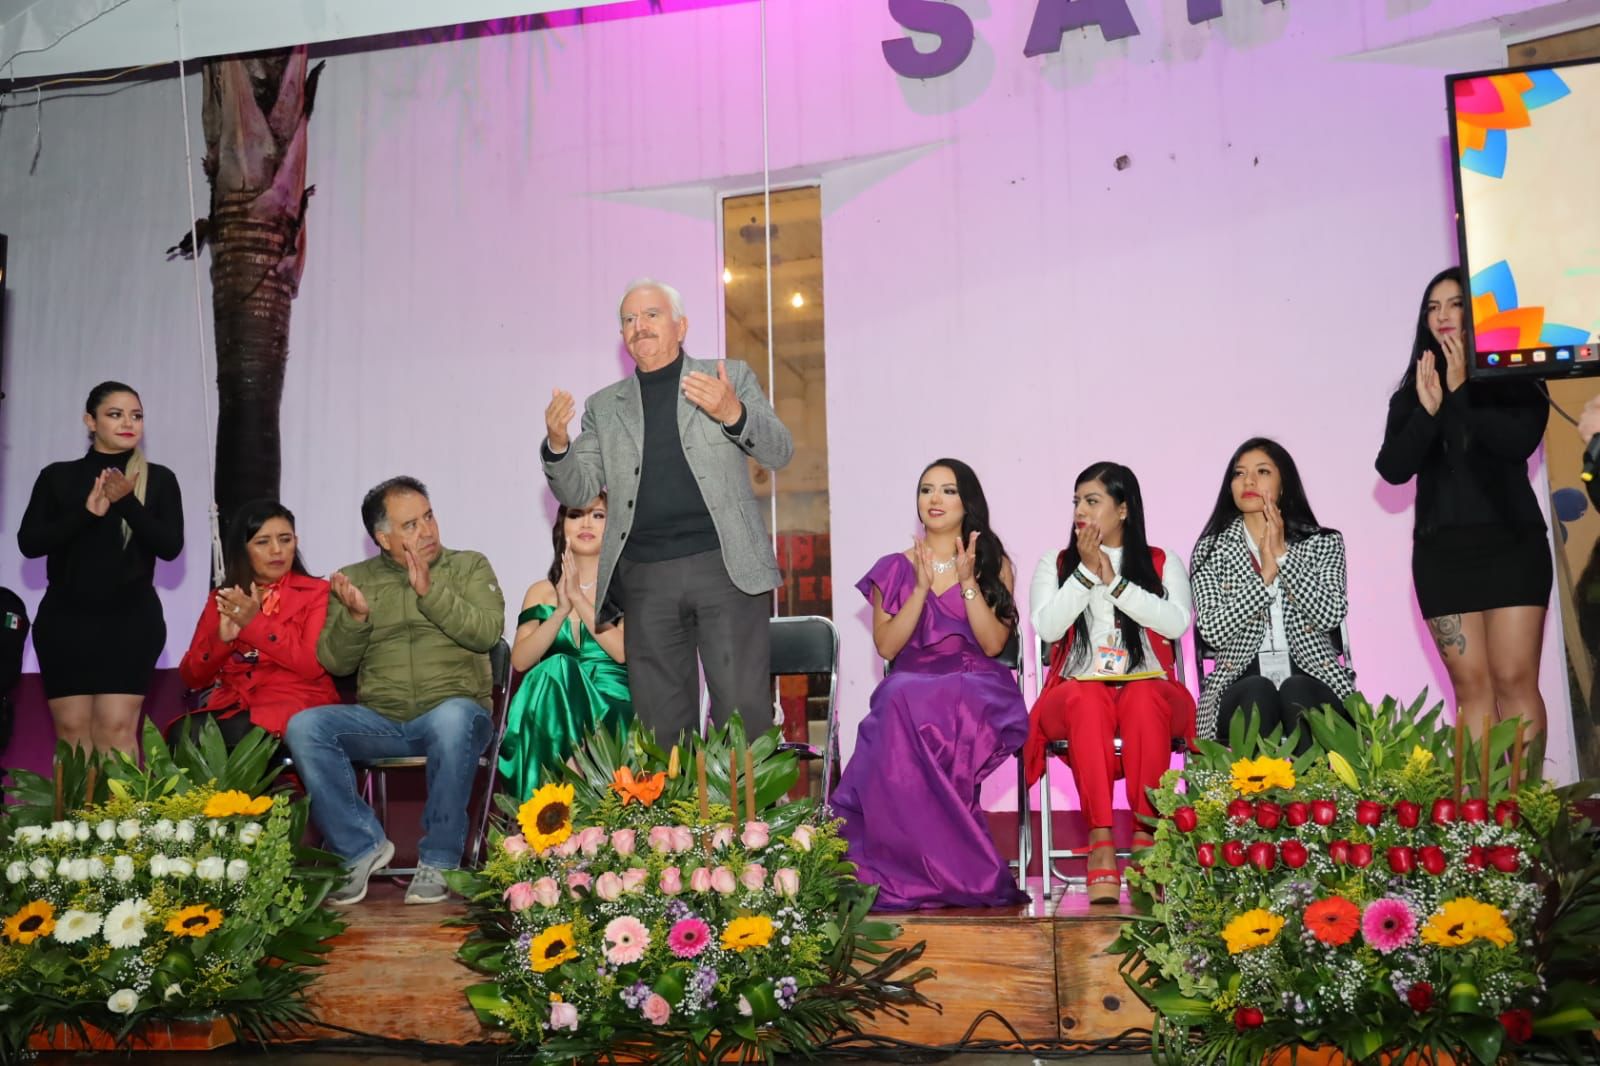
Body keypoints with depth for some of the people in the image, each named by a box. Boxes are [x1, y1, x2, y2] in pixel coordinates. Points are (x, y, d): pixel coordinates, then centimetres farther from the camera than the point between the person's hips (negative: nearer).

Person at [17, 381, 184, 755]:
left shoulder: (159, 479, 6)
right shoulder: (58, 476, 7)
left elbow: (170, 545, -3)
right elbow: (28, 542, -1)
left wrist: (128, 503, -16)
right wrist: (86, 512, -15)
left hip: (131, 618, -1)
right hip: (66, 618, 1)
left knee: (117, 727, -9)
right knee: (72, 728, -2)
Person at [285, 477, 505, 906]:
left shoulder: (469, 567, 9)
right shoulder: (355, 579, 14)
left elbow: (488, 631, -8)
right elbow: (334, 662, 7)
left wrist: (429, 592, -17)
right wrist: (356, 616, -11)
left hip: (453, 711, -2)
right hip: (378, 721, 3)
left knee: (453, 717, -38)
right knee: (304, 727, -23)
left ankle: (438, 860, -23)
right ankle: (362, 847, -10)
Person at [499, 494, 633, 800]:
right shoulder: (542, 592, 18)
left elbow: (624, 652, -8)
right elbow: (519, 660, 2)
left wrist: (578, 597, -12)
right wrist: (561, 611, -11)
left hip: (611, 713, -2)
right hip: (551, 711, 3)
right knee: (556, 667, -31)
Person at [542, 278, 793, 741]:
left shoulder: (731, 377, 10)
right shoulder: (604, 407, 17)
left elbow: (779, 451, 2)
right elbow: (578, 491, 12)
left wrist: (734, 414, -18)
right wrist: (557, 445, -9)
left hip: (724, 564, -3)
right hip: (646, 577, 3)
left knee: (742, 711, -6)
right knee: (661, 722, 5)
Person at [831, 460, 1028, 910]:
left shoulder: (994, 565, 13)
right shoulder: (894, 569, 16)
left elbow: (993, 644, 1)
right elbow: (886, 646, 4)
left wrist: (967, 582, -8)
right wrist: (922, 588, -5)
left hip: (977, 685, -1)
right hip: (910, 683, 1)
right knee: (905, 706, -39)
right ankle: (961, 870, -32)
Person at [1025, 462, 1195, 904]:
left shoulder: (1162, 563, 15)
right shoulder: (1055, 564, 17)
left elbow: (1176, 622, -6)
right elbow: (1047, 626, -2)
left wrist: (1114, 582, -6)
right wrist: (1087, 571, -5)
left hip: (1151, 690, 0)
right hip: (1078, 692, 0)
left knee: (1144, 699, -37)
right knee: (1087, 701, -37)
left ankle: (1145, 836, -38)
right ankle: (1100, 843, -41)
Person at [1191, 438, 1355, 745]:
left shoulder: (1324, 543, 13)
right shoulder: (1211, 550, 11)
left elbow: (1331, 616, -6)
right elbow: (1213, 630, -4)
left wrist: (1283, 555, -8)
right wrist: (1264, 577, -11)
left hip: (1311, 679, 1)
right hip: (1242, 683, 0)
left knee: (1296, 693, -35)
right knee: (1257, 692, -36)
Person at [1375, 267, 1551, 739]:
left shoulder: (1515, 378, 6)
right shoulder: (1412, 392, 11)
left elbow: (1520, 442, -12)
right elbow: (1393, 469, 0)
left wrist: (1461, 393, -8)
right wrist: (1428, 411, -12)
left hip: (1510, 543, -2)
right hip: (1442, 551, 2)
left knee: (1514, 679, -7)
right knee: (1471, 684, -2)